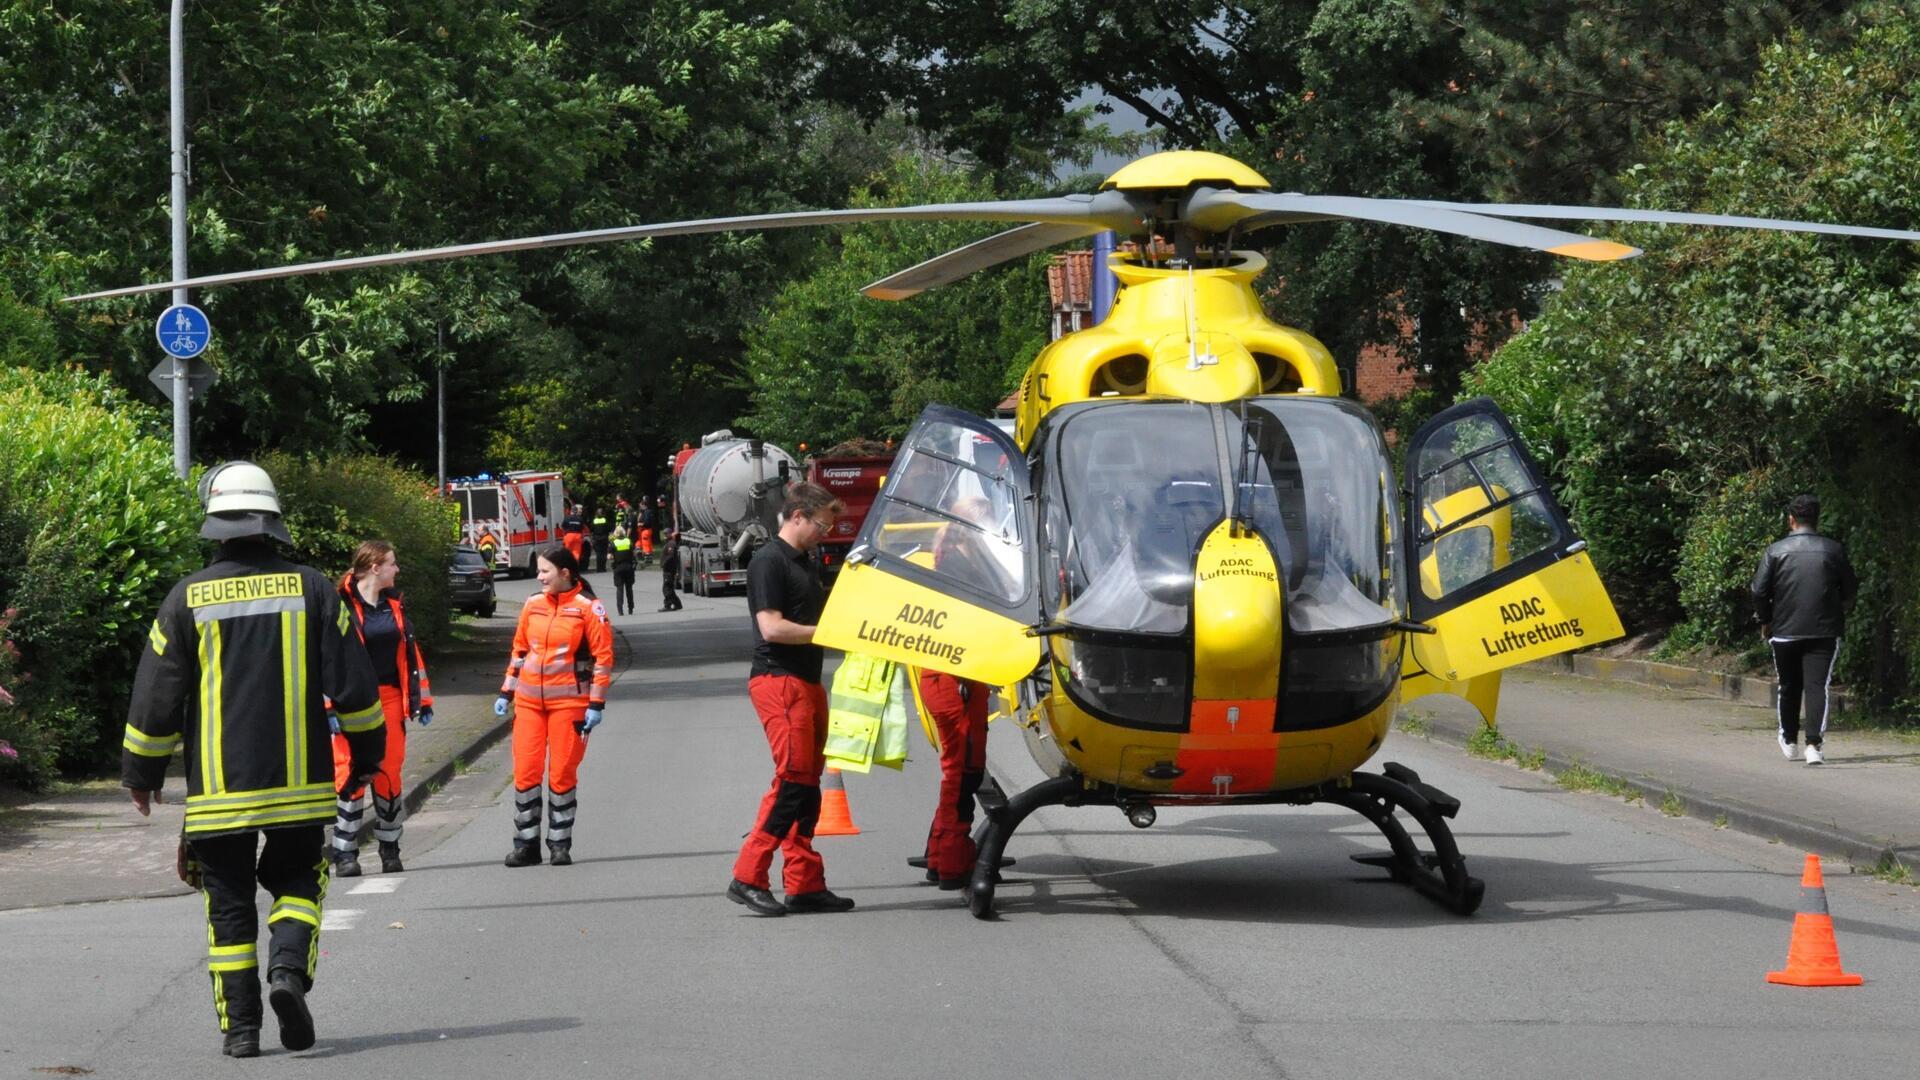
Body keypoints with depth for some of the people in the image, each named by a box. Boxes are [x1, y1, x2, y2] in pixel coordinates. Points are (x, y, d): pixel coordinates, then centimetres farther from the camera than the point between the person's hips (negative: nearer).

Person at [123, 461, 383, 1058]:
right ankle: (289, 968, -9)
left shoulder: (188, 597, -3)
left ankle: (240, 1025, 6)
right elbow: (352, 684, 0)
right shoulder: (311, 588, -1)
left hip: (217, 787, 0)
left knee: (229, 902, 8)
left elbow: (156, 696, 1)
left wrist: (141, 773, 14)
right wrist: (366, 754, 14)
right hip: (299, 784, 1)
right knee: (297, 881, 17)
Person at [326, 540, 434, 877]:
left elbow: (410, 652, 18)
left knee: (390, 774, 7)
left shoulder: (394, 604, 14)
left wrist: (420, 700, 15)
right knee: (350, 773, -7)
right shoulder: (341, 605, -8)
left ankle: (390, 850, 18)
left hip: (390, 698, 6)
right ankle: (345, 854, -2)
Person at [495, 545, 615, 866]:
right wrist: (506, 692, 15)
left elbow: (603, 656, -6)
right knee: (525, 771, 0)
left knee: (562, 774, 0)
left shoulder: (589, 608, -6)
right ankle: (526, 844, 7)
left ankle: (560, 845, 11)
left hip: (569, 701, -4)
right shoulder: (533, 604, 9)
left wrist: (596, 704, -10)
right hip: (529, 700, 4)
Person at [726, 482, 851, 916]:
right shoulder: (769, 561, -10)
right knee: (793, 778, -15)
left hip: (807, 682, 10)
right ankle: (748, 878, -14)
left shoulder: (806, 564, 21)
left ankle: (805, 884, 9)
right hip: (778, 681, -10)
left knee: (807, 784, 8)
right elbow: (773, 627, -18)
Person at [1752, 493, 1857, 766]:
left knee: (1789, 687, 16)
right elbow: (1849, 590, 7)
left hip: (1785, 631, 0)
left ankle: (1789, 740, 30)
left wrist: (1765, 621, 10)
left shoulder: (1776, 551, -3)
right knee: (1817, 686, -4)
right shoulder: (1834, 550, 1)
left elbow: (1759, 591, -5)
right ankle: (1814, 743, -19)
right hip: (1824, 631, 0)